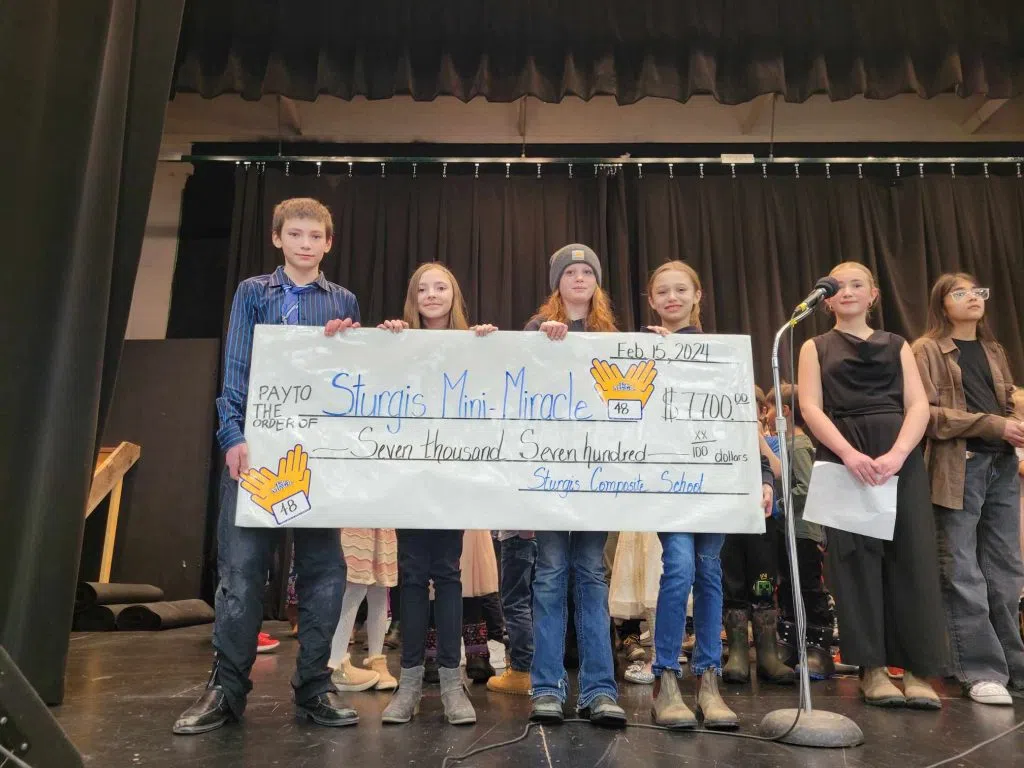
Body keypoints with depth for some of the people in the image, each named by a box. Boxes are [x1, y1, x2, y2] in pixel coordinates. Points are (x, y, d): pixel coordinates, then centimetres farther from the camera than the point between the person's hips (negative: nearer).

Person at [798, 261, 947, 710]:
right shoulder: (816, 348, 13)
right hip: (843, 458, -1)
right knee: (857, 556, -4)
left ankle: (917, 668, 3)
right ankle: (872, 667, 3)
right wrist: (849, 454, -17)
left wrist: (897, 454, -15)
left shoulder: (897, 346, 17)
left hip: (900, 456, 2)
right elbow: (811, 408, 0)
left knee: (912, 555, -4)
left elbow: (918, 405, 4)